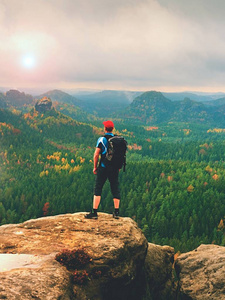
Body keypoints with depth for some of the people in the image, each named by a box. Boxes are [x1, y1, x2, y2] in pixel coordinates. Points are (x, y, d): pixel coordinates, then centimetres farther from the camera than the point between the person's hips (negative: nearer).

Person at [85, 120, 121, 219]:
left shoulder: (102, 139, -6)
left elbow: (96, 154, -9)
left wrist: (95, 167, 1)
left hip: (103, 167, -4)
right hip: (115, 168, 4)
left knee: (98, 189, 0)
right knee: (115, 189, 10)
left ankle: (94, 212, -3)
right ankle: (116, 212, 12)